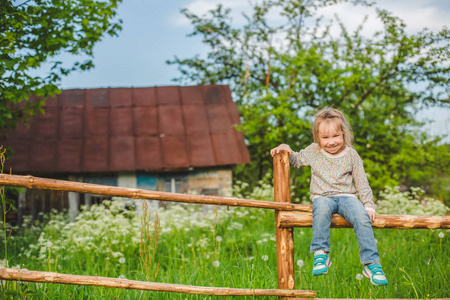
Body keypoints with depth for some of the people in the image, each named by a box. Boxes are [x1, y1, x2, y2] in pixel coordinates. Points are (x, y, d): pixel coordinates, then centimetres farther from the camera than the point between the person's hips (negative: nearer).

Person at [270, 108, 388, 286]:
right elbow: (296, 160, 24)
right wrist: (286, 149, 3)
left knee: (362, 217, -29)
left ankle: (372, 264, -23)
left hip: (347, 196, 1)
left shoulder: (351, 155, 5)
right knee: (322, 208, -38)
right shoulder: (313, 151, 7)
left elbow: (362, 182, 8)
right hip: (323, 197, 0)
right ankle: (321, 254, -32)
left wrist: (369, 205, -1)